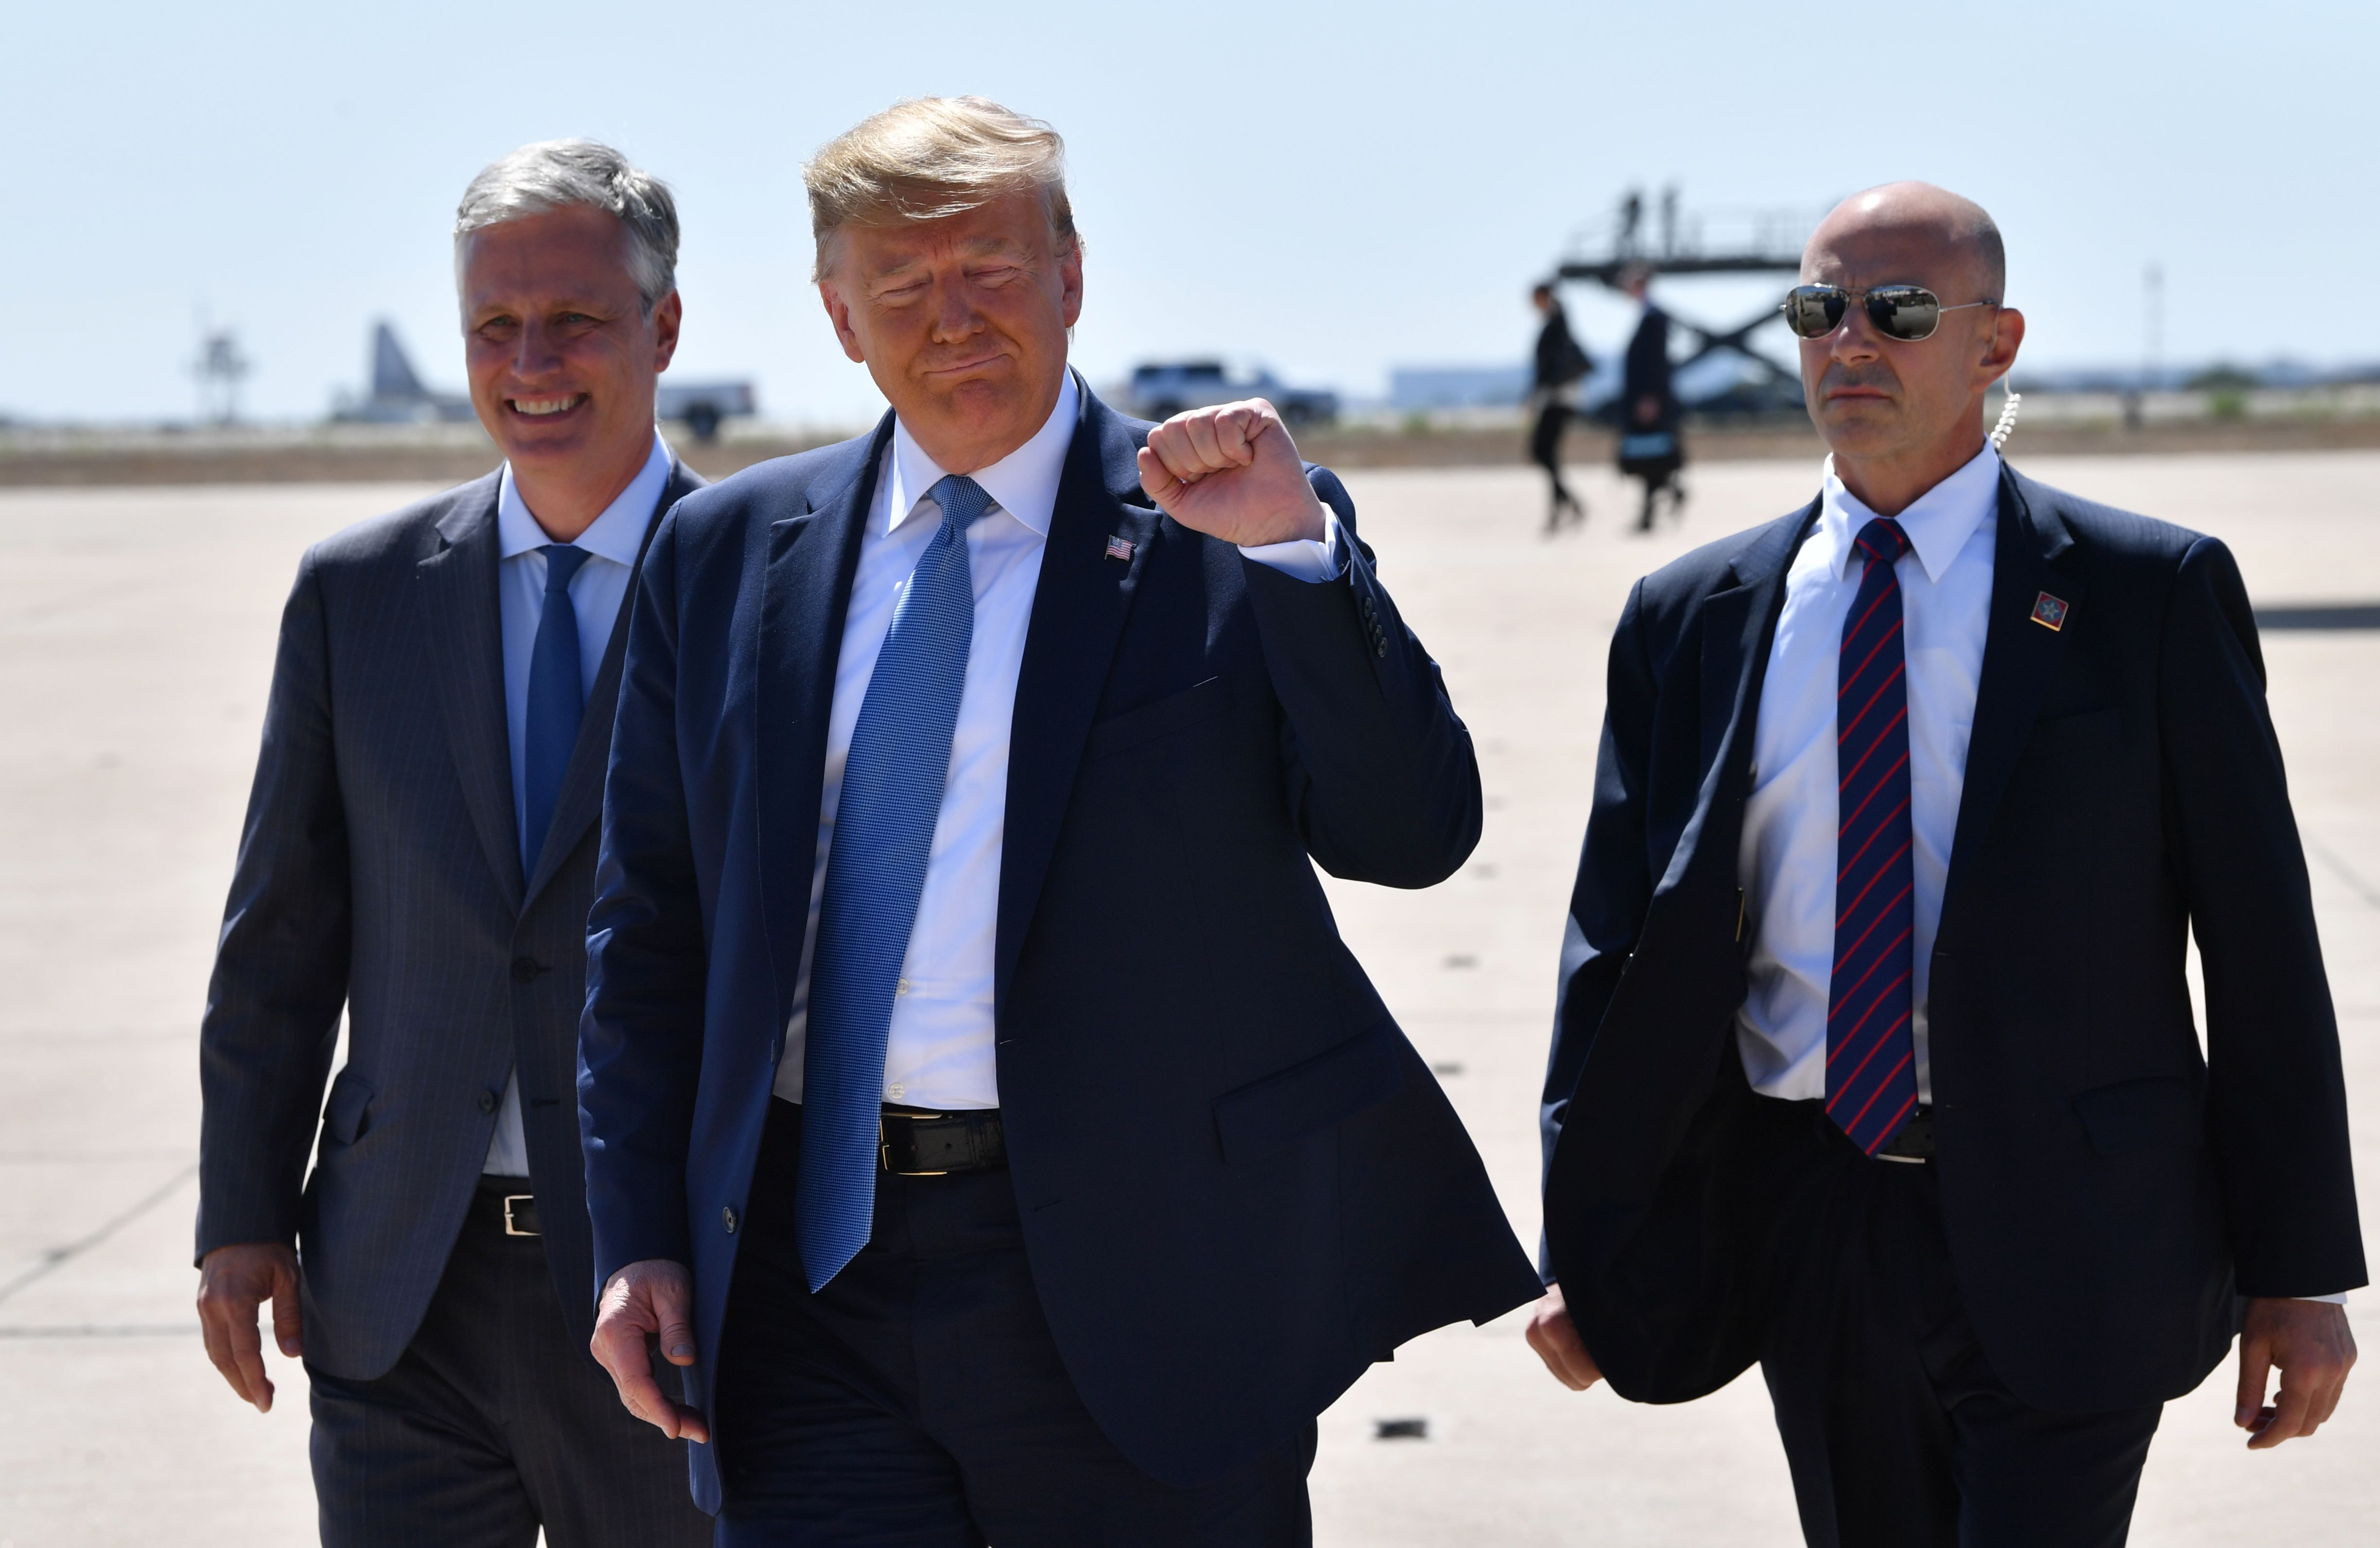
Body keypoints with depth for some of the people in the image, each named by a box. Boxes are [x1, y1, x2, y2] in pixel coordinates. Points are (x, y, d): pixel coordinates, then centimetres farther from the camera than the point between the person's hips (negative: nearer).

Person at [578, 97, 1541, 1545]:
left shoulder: (1223, 528, -1)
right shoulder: (727, 553, 9)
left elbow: (1415, 837, -9)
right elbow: (654, 924, 13)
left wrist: (1295, 551, -20)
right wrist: (643, 1232, 7)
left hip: (1132, 1284, -2)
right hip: (805, 1268, 3)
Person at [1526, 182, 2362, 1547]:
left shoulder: (2154, 592, -2)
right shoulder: (1691, 619, 7)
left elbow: (2260, 939, -2)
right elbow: (1620, 942, 7)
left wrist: (2297, 1272, -5)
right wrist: (1585, 1252, 0)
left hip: (2064, 1243, -3)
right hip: (1809, 1225, 3)